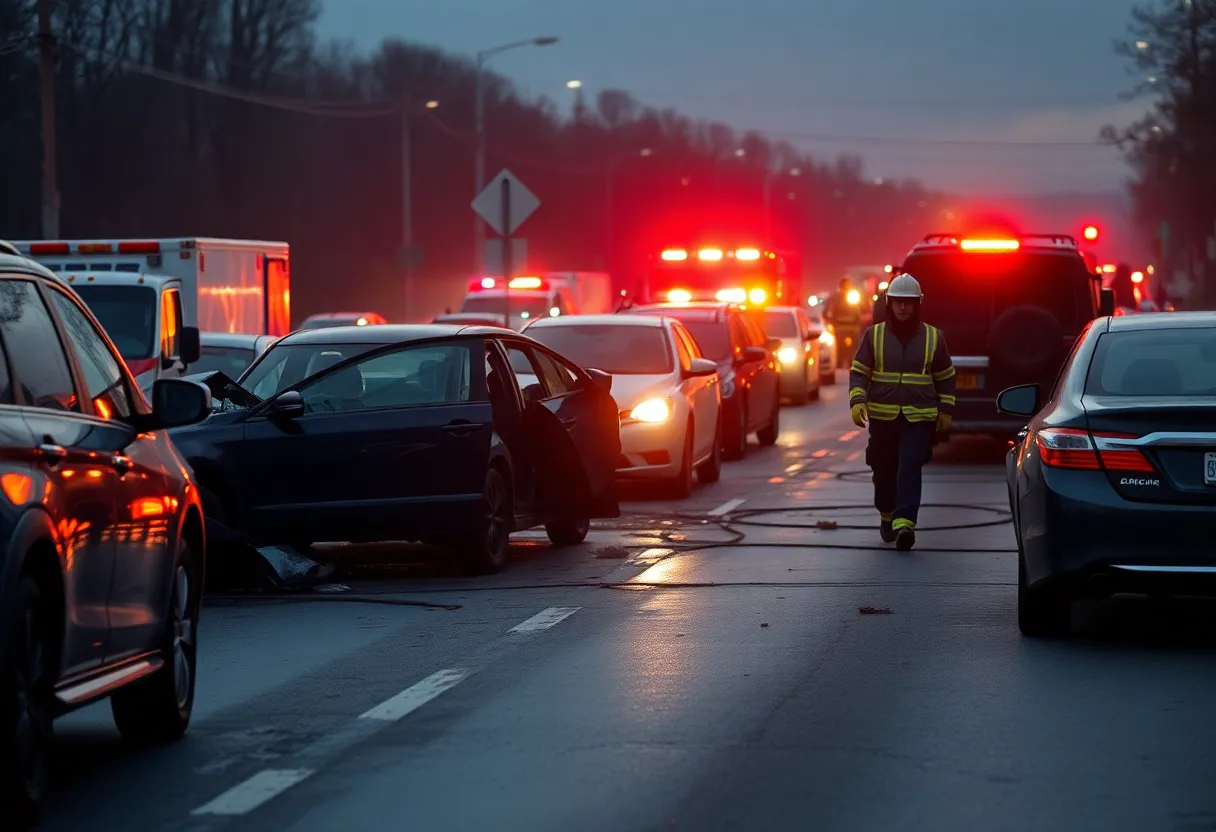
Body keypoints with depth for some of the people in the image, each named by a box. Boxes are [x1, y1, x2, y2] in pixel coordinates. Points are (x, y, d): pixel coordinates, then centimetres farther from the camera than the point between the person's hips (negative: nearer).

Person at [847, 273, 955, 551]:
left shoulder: (933, 337, 6)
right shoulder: (874, 335, 5)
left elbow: (945, 378, 13)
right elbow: (858, 372, 5)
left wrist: (945, 412, 9)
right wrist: (857, 401, -10)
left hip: (920, 418, -1)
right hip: (882, 417, 1)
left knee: (910, 468, -15)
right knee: (884, 470, 9)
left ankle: (905, 523, -24)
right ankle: (887, 516, 32)